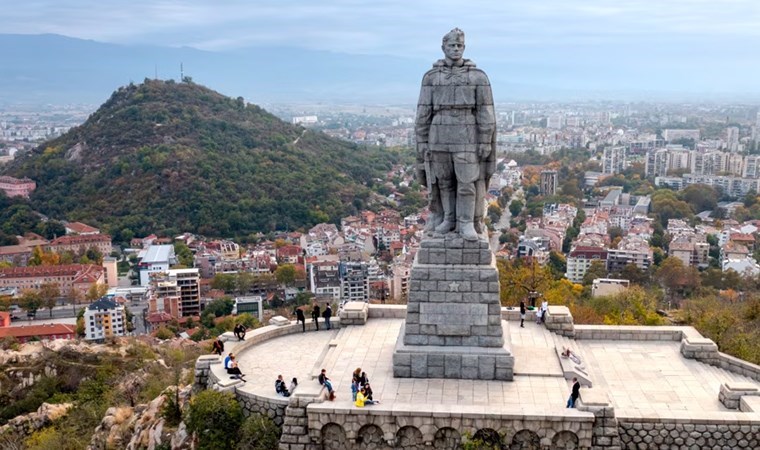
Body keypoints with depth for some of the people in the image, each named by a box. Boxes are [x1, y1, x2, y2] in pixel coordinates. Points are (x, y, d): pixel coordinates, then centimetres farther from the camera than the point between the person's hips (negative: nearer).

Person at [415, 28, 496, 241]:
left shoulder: (478, 76, -2)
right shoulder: (431, 77, 3)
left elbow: (486, 113, -4)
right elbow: (423, 113, 3)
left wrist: (485, 143, -8)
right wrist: (422, 142, -1)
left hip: (467, 139, -2)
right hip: (439, 139, 2)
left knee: (468, 182, -3)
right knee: (443, 181, 8)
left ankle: (467, 224, 8)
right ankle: (448, 219, 22)